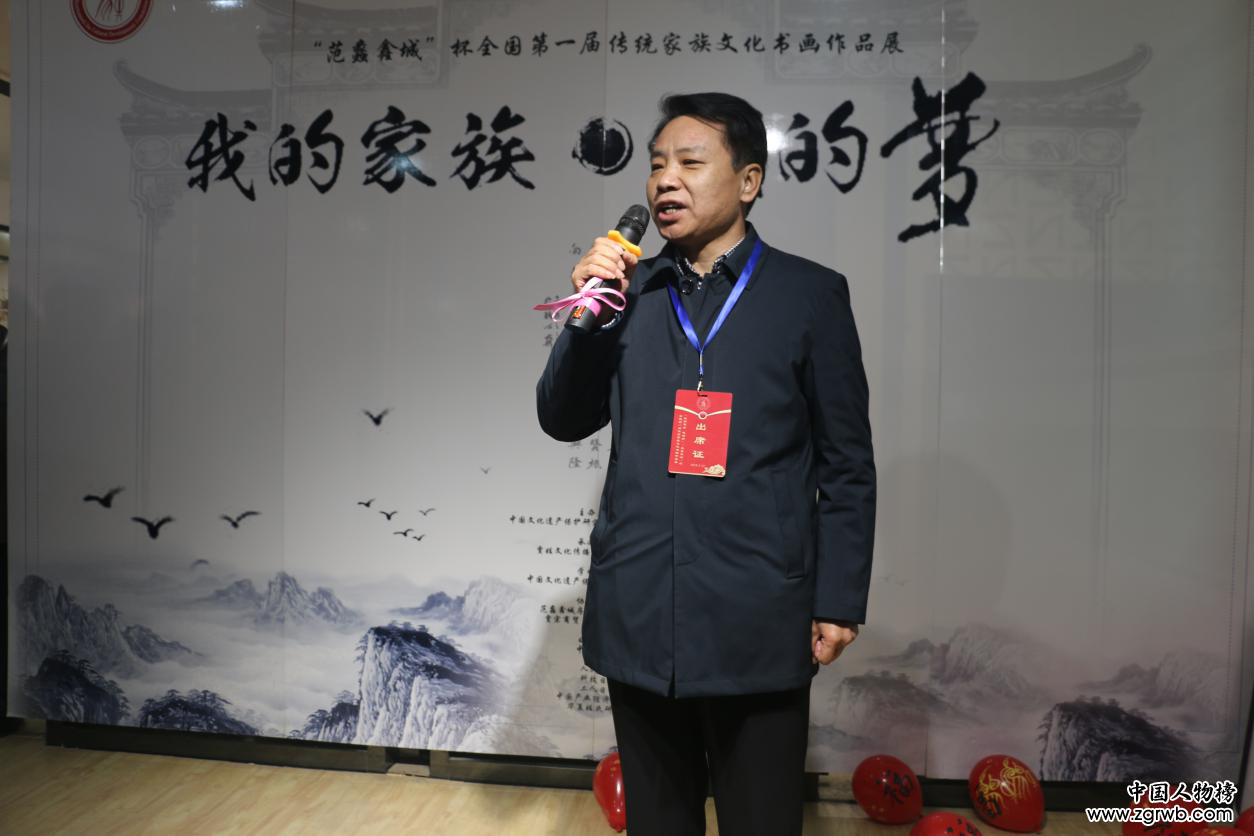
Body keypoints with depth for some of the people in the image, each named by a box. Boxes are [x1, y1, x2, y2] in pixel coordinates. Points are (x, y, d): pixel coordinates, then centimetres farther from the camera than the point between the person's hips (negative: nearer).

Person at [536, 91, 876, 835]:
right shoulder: (628, 288, 6)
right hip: (638, 618, 3)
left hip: (758, 624, -2)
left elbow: (848, 463, 0)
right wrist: (589, 313, -9)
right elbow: (563, 421, 5)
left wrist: (840, 601, -2)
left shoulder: (810, 294, -2)